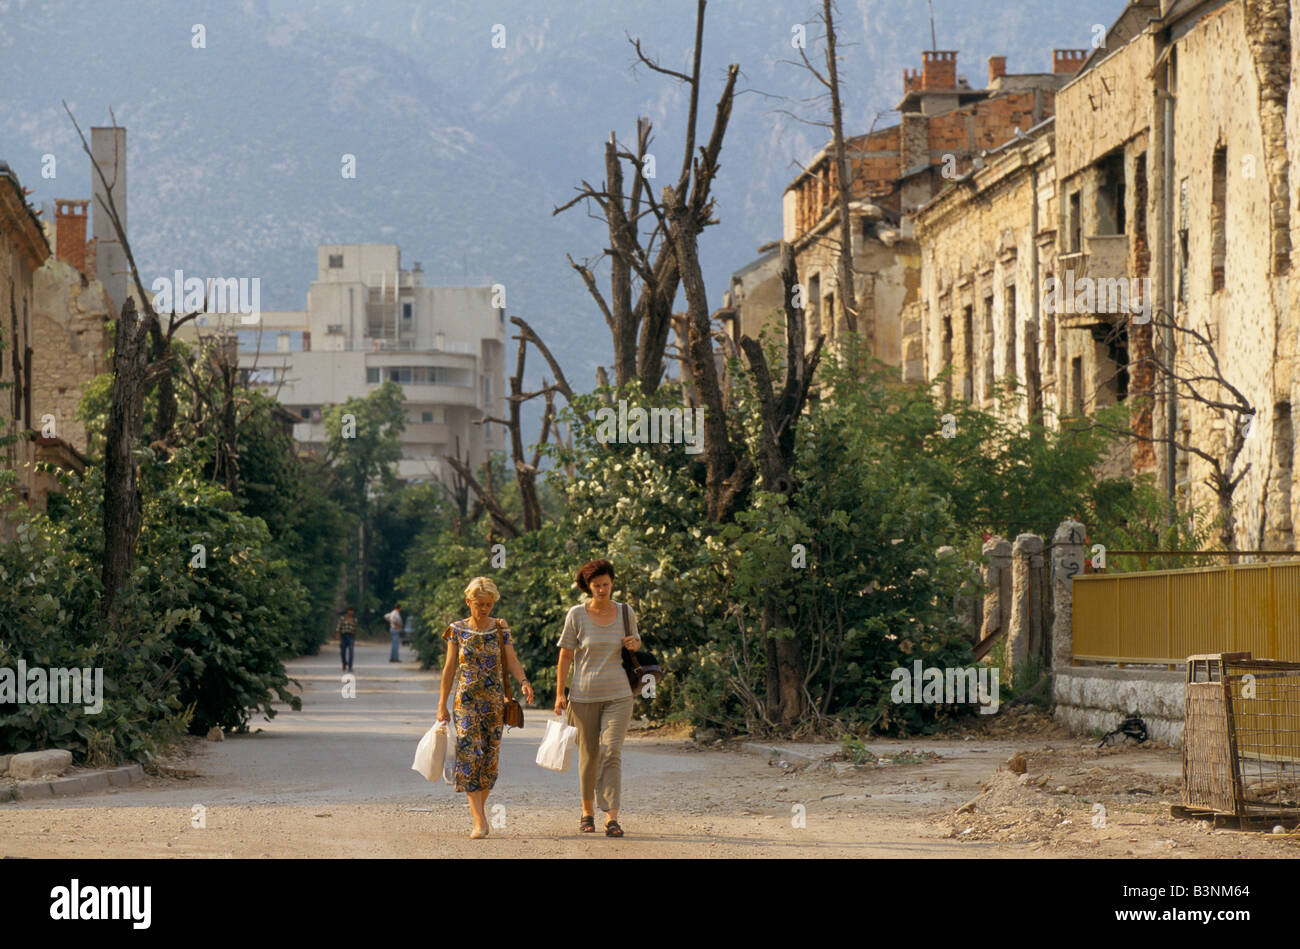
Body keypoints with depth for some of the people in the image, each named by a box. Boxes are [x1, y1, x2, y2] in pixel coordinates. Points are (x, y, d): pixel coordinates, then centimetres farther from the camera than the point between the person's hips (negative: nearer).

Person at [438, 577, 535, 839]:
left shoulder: (500, 629, 4)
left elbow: (512, 661, -2)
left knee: (489, 757, 3)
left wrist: (524, 682, -22)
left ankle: (478, 809, 20)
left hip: (494, 700, 2)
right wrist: (442, 705, 4)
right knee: (469, 755, -14)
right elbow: (449, 668, 5)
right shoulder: (457, 630, 2)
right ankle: (480, 821, -18)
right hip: (467, 699, -2)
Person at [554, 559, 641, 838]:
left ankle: (611, 817, -16)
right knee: (588, 756, 7)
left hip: (618, 696, 0)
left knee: (612, 753, -12)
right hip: (584, 696, 0)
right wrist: (560, 694, -2)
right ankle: (587, 811, 27)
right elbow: (565, 656, 2)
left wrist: (634, 644, -4)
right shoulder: (576, 615, -2)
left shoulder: (625, 612, 4)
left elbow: (636, 641, 21)